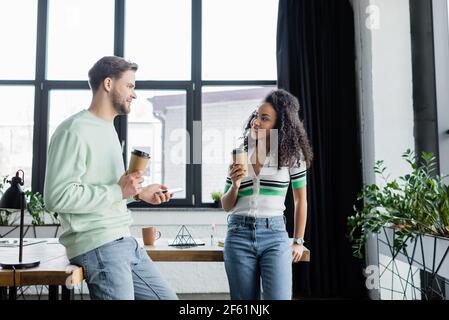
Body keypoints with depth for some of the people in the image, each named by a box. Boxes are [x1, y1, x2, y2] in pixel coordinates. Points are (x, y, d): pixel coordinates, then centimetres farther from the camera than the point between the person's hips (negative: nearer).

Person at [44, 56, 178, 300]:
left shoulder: (108, 128, 17)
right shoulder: (75, 131, -13)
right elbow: (57, 196, -21)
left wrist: (139, 192, 13)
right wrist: (118, 191, -19)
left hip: (125, 241, 9)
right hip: (97, 246, -9)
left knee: (167, 297, 13)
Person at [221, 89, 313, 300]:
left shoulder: (292, 155, 0)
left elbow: (300, 200, 9)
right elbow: (226, 206, 10)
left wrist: (298, 241, 8)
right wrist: (235, 185, -9)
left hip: (274, 235, -2)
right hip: (239, 235, 3)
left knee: (279, 297, -11)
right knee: (245, 299, 9)